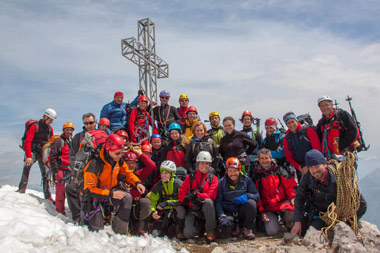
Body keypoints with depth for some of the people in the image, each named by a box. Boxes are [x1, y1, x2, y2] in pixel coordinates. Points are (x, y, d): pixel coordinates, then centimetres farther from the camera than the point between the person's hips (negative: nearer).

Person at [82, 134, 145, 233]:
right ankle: (87, 219, 32)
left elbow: (127, 173, 7)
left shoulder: (119, 161, -9)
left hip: (111, 191, 5)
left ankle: (120, 231, -12)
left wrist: (137, 183, -13)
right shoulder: (94, 165, -28)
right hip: (94, 196, -4)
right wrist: (110, 194, -37)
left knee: (127, 197, -27)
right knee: (97, 231, -4)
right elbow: (89, 190, -28)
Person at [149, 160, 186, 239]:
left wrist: (167, 203, -27)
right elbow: (153, 201, 7)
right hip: (164, 213, 3)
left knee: (180, 208, -37)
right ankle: (171, 228, 14)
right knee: (155, 234, -17)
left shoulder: (178, 184, -11)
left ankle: (180, 231, -11)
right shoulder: (158, 186, 2)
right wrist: (153, 211, -13)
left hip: (176, 212, -3)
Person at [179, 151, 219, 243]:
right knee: (188, 233, -22)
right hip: (193, 209, 1)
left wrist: (197, 195, -24)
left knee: (208, 201, -35)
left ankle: (211, 232, -22)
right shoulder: (190, 178, 9)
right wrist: (193, 201, -20)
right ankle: (199, 227, 13)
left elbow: (212, 195, -8)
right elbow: (181, 195, -1)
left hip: (206, 208, -1)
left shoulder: (213, 178, 7)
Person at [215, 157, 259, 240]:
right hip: (228, 213, -1)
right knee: (223, 228, -30)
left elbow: (256, 195, -1)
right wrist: (221, 216, -21)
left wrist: (247, 196, -23)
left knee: (251, 202, -30)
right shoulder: (221, 183, 0)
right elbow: (218, 202, -5)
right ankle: (234, 226, 9)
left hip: (242, 212, 1)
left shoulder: (246, 180, 1)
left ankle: (247, 229, -7)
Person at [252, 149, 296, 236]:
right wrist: (261, 211, -3)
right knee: (271, 231, -20)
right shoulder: (256, 176, 6)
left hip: (283, 202, 0)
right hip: (268, 208, 0)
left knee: (292, 211, -34)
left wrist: (292, 197, -14)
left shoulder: (279, 170, 6)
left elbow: (290, 185, 4)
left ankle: (288, 223, 4)